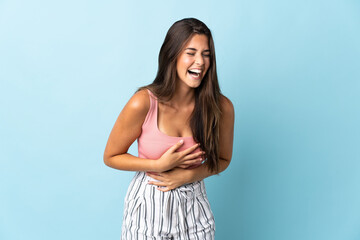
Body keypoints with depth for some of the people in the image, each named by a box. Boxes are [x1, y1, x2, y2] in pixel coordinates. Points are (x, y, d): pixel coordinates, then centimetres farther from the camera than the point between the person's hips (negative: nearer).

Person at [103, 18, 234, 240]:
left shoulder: (221, 107, -13)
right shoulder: (143, 103, -19)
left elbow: (222, 160, 4)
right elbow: (111, 157, -8)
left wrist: (188, 175, -13)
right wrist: (160, 165, -19)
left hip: (194, 205, 2)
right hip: (147, 207, -2)